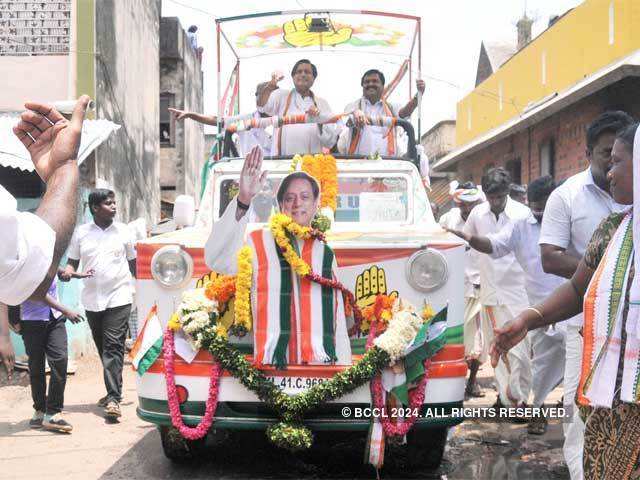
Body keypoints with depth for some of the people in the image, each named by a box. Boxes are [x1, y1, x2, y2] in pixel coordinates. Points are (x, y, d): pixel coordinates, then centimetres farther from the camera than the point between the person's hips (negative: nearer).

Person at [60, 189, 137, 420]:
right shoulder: (81, 232, 6)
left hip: (119, 298, -3)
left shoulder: (123, 230, 5)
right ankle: (113, 391, 26)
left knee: (113, 348, -11)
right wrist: (67, 271, -12)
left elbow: (133, 263, 11)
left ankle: (114, 398, -14)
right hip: (92, 300, 3)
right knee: (103, 348, 11)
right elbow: (72, 262, 11)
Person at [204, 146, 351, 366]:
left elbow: (339, 323, 17)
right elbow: (216, 259, -16)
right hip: (271, 362, -3)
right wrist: (243, 201, -24)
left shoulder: (326, 254, 18)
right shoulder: (258, 243, 6)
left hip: (323, 362, 3)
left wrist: (344, 364, 9)